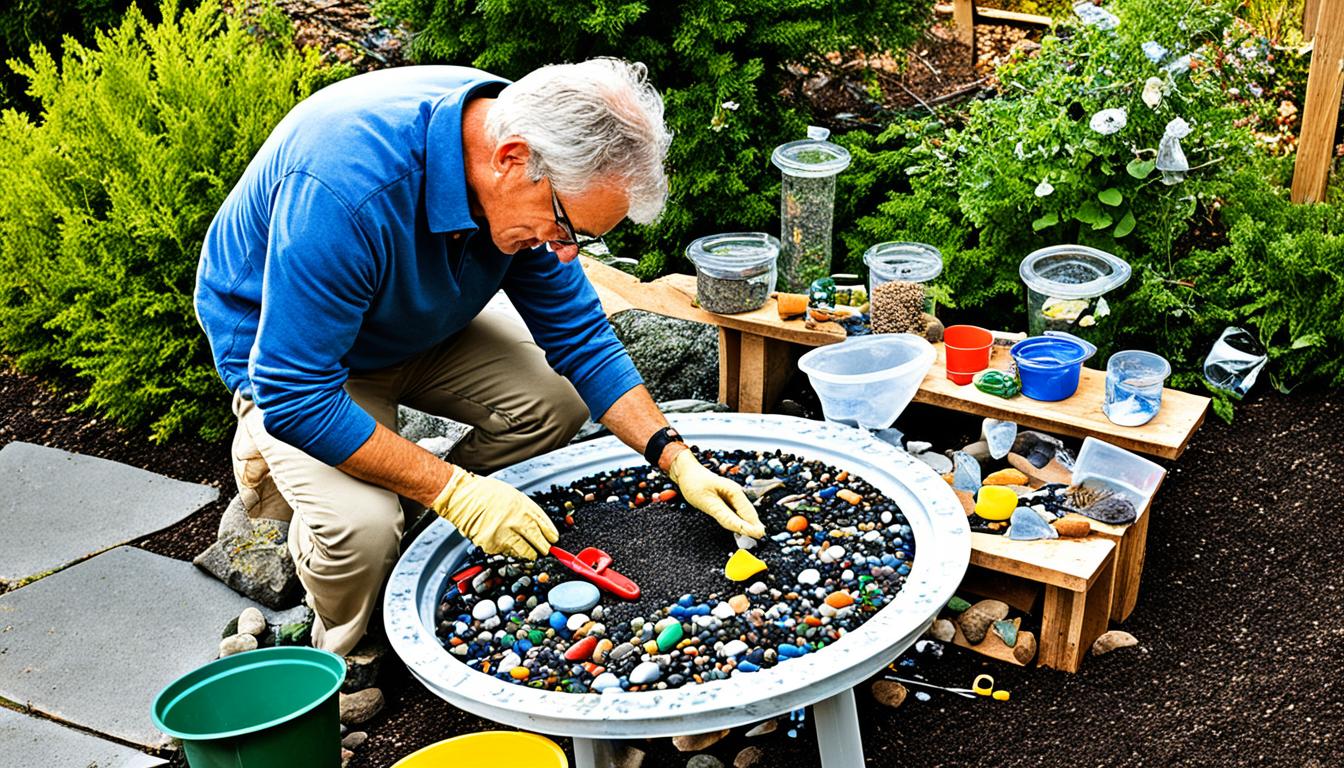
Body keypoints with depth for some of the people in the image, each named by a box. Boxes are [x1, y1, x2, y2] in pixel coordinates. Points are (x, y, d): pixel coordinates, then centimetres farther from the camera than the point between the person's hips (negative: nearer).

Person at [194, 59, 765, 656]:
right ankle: (348, 654, 4)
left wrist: (678, 460, -16)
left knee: (557, 403, -13)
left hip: (420, 326, 6)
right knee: (362, 526, -29)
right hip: (291, 354, -6)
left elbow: (578, 333, -8)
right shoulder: (345, 187, -42)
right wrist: (456, 490, -35)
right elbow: (296, 396, -36)